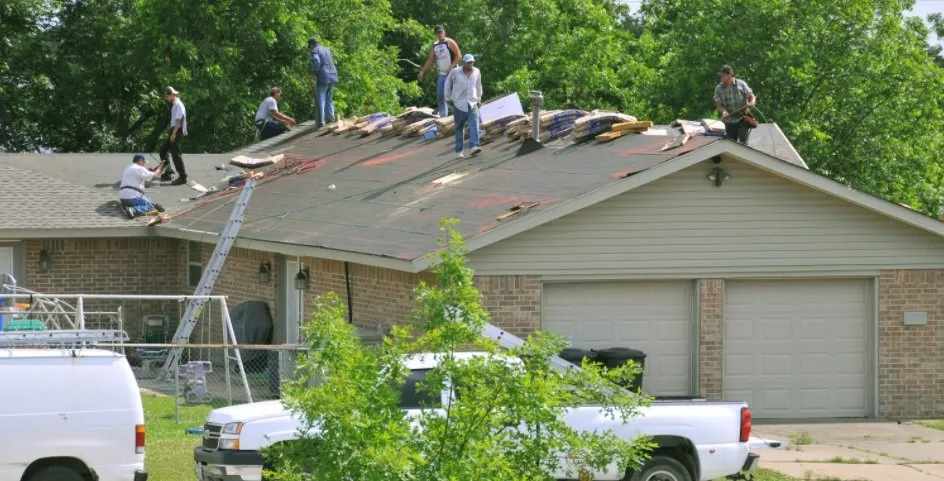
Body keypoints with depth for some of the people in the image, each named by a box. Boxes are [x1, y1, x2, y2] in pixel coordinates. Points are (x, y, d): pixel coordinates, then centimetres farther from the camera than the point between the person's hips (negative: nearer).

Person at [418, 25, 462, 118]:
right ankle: (443, 116, 12)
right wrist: (422, 71, 14)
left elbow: (458, 55, -12)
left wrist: (451, 67, -19)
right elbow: (430, 60, 19)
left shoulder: (449, 42, -6)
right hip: (442, 74, 7)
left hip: (452, 72, -7)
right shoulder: (435, 45, 13)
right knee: (440, 96, 6)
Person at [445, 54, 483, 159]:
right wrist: (449, 98, 8)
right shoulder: (455, 72, -7)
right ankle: (458, 151, 14)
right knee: (459, 128, 5)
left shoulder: (476, 72, 3)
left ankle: (473, 147, -29)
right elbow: (448, 84, 7)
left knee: (474, 124, -17)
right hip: (459, 104, -2)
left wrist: (479, 98, 25)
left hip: (472, 104, 2)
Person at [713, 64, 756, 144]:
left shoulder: (741, 84, -5)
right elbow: (718, 104, -5)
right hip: (729, 122, 3)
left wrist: (751, 103, -25)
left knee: (743, 143, -15)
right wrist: (723, 111, -27)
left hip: (743, 120, -3)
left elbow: (752, 96, -1)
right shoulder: (719, 88, 0)